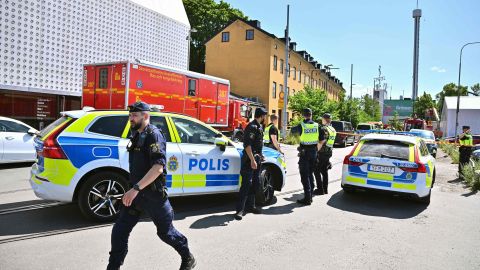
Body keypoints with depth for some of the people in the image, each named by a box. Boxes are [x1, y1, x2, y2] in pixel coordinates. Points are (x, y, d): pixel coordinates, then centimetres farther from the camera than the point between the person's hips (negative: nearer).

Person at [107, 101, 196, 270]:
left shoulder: (153, 135, -16)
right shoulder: (137, 136, 11)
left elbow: (158, 167, -27)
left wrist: (135, 188, -32)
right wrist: (134, 189, 19)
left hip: (153, 194, -7)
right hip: (136, 192, 8)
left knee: (165, 232, 9)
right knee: (119, 231, 4)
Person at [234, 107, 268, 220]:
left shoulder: (259, 127, 16)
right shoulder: (252, 127, -15)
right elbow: (247, 144, -23)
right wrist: (252, 160, -26)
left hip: (256, 159, 10)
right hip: (249, 160, -10)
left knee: (255, 184, 14)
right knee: (246, 184, -10)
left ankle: (250, 206, 24)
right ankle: (240, 210, -7)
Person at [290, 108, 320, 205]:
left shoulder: (302, 126, -10)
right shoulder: (316, 126, 1)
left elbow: (292, 130, 10)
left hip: (304, 152, -5)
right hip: (313, 152, 5)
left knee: (305, 175, 0)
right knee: (310, 174, 16)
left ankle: (307, 198, -1)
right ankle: (310, 196, 23)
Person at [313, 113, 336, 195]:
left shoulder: (323, 129, -17)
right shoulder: (333, 130, 11)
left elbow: (321, 142, -22)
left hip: (322, 152, -8)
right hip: (329, 152, 8)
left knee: (317, 171, 0)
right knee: (324, 171, 15)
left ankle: (320, 189, -1)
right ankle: (325, 189, 19)